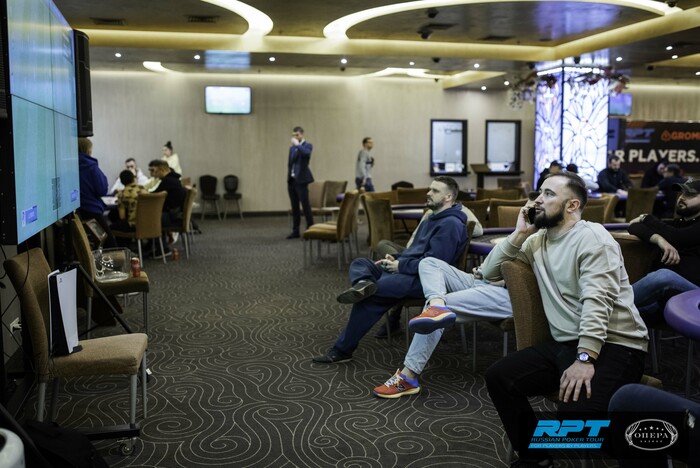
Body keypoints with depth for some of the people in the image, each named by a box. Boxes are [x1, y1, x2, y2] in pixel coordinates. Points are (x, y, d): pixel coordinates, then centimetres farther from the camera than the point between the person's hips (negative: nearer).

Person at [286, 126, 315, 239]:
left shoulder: (307, 145, -3)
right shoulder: (292, 148, 17)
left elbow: (306, 153, -27)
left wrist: (297, 144, -17)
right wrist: (288, 177, 15)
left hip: (301, 180, -6)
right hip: (291, 180, 6)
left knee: (305, 205, -7)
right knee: (294, 207, 8)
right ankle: (295, 231, 13)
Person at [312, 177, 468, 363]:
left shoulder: (450, 224, -11)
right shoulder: (431, 220, 24)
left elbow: (433, 262, -22)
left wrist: (400, 266, -14)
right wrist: (395, 259, 10)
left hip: (423, 279, -11)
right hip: (406, 270, 11)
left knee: (368, 297, -29)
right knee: (359, 263, -6)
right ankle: (363, 284, -39)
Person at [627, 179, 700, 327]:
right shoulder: (674, 224, 26)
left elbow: (675, 238, -8)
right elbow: (633, 226, 12)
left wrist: (647, 218, 11)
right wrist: (659, 239, -10)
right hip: (667, 292, 4)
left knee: (665, 276, -38)